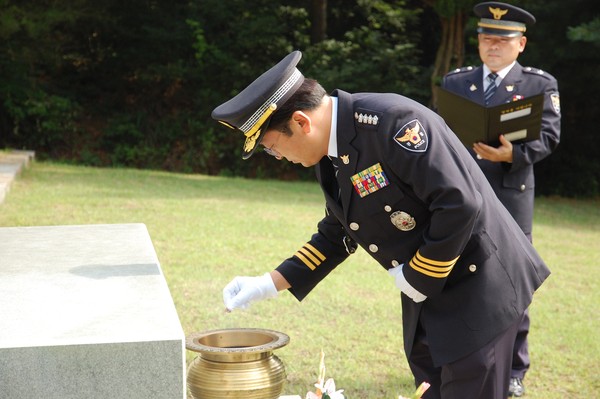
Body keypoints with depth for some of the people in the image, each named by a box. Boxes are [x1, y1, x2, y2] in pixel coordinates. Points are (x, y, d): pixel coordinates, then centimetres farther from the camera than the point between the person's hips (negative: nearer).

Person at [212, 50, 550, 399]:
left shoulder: (389, 121, -25)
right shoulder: (331, 153, 4)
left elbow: (461, 204, -29)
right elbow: (337, 235, 17)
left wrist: (417, 277, -17)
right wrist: (272, 282, 9)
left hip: (478, 283, -9)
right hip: (428, 297, 9)